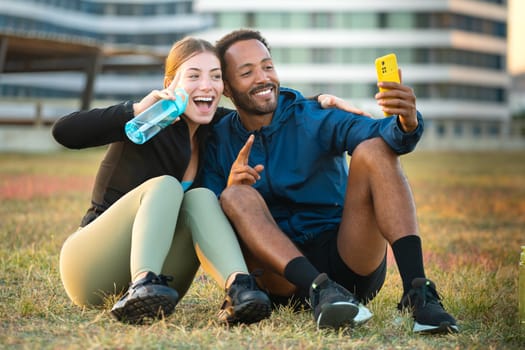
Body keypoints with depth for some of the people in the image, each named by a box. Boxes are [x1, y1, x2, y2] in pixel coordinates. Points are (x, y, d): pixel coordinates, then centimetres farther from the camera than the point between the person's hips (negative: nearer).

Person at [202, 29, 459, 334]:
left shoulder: (315, 117, 1)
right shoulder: (218, 142, 6)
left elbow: (373, 130, -19)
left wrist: (406, 123, -42)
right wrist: (230, 189, -20)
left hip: (352, 262, 0)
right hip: (284, 281, 1)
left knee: (373, 149, -20)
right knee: (236, 197, -23)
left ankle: (416, 290, -34)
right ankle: (321, 291, -42)